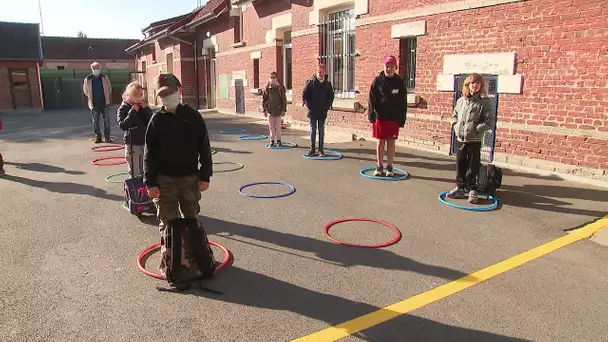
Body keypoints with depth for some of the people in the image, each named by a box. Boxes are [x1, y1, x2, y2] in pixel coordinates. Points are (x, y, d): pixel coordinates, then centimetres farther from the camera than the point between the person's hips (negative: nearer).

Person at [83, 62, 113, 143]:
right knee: (95, 121, 5)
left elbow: (109, 89, 9)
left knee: (106, 120, 1)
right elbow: (85, 91, 10)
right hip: (94, 104, 0)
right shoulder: (88, 79, -2)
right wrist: (91, 97, 5)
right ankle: (98, 137, 13)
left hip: (104, 103, 0)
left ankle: (107, 136, 9)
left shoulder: (105, 78, 1)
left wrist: (109, 99, 7)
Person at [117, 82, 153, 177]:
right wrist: (132, 111, -19)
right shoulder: (123, 108, -5)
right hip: (132, 144, -4)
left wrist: (146, 109, -13)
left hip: (145, 142, 4)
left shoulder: (144, 106, 6)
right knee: (135, 174, -2)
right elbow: (123, 126, -18)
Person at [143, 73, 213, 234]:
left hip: (190, 178, 1)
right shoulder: (157, 120, -3)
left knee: (191, 219, 15)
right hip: (165, 180, -1)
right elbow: (149, 154, -2)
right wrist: (150, 182, -6)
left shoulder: (192, 115, -3)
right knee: (168, 222, 7)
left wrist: (205, 176, -4)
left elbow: (204, 148, -1)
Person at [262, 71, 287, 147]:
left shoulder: (280, 87, 0)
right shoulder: (267, 88, 3)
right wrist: (264, 110, 2)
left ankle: (278, 140, 13)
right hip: (270, 110, 1)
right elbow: (264, 99, 6)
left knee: (278, 126, 4)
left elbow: (284, 99, 0)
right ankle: (272, 140, 13)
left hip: (278, 110, -1)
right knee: (271, 126, 5)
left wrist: (283, 110, -4)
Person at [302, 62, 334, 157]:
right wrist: (309, 106, -7)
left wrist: (327, 107, -2)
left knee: (321, 130, 6)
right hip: (312, 111, -1)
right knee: (313, 130, 3)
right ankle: (312, 149, 9)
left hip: (323, 112, 2)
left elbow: (331, 97, 10)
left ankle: (321, 150, 11)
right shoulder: (310, 83, -1)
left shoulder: (327, 84, 5)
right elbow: (304, 96, -1)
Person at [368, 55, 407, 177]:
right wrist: (371, 114, -8)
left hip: (393, 117, 0)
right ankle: (379, 166, 16)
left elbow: (403, 102, 3)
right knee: (380, 141, 6)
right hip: (380, 116, 0)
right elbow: (372, 99, 0)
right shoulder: (378, 80, 0)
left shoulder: (400, 82, 2)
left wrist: (402, 118, -1)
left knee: (391, 142, 6)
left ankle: (389, 167, 15)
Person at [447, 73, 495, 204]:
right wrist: (456, 127, 4)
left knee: (473, 166, 3)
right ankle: (460, 188, 24)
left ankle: (472, 190, 15)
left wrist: (476, 129, -18)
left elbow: (489, 122, -11)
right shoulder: (461, 101, 7)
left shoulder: (485, 102, -8)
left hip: (475, 140, -4)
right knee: (460, 164, 12)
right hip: (461, 139, 5)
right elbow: (454, 116, 19)